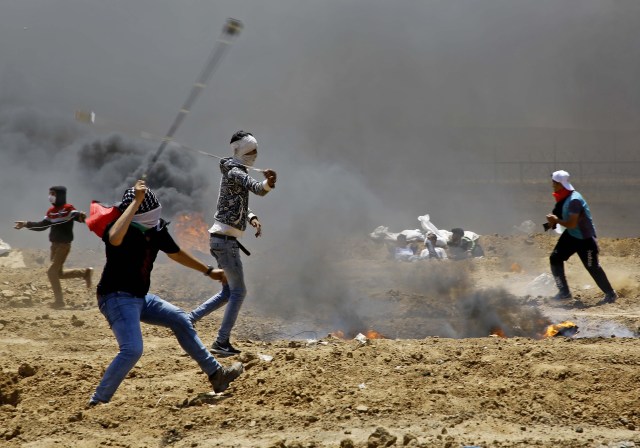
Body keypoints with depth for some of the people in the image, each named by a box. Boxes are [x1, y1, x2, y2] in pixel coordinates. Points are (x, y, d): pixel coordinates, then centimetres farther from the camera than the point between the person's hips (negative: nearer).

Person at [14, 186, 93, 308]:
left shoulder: (68, 209, -13)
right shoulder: (51, 210, 11)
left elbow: (79, 216, -28)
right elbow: (42, 225, 19)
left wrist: (81, 216, -52)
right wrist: (26, 224, 14)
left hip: (64, 245, -8)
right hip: (55, 245, 8)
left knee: (52, 271, -13)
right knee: (58, 273, 12)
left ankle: (59, 300, -5)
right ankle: (85, 272, 28)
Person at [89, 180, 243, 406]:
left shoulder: (156, 228, 1)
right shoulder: (120, 227, -22)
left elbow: (175, 253, 21)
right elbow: (114, 239, -50)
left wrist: (208, 271, 31)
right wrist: (136, 202, -45)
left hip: (139, 297, 9)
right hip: (116, 297, -9)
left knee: (180, 320, 17)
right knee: (132, 350, -24)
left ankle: (216, 374, 29)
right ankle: (97, 402, -17)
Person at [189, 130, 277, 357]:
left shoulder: (234, 172, 17)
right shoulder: (235, 173, -14)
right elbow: (256, 188, -33)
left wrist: (251, 218, 7)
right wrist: (268, 184, -55)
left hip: (221, 239, 10)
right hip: (225, 239, -10)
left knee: (228, 292, 15)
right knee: (238, 291, -6)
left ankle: (187, 320, 13)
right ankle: (221, 342, -5)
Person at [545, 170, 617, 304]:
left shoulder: (574, 200, -28)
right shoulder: (562, 198, 1)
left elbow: (572, 224, -31)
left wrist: (556, 220, -19)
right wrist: (553, 221, -5)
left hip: (585, 238, -9)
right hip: (570, 235, 9)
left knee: (592, 267, -5)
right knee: (555, 258, 5)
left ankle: (610, 294, 9)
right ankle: (564, 292, 14)